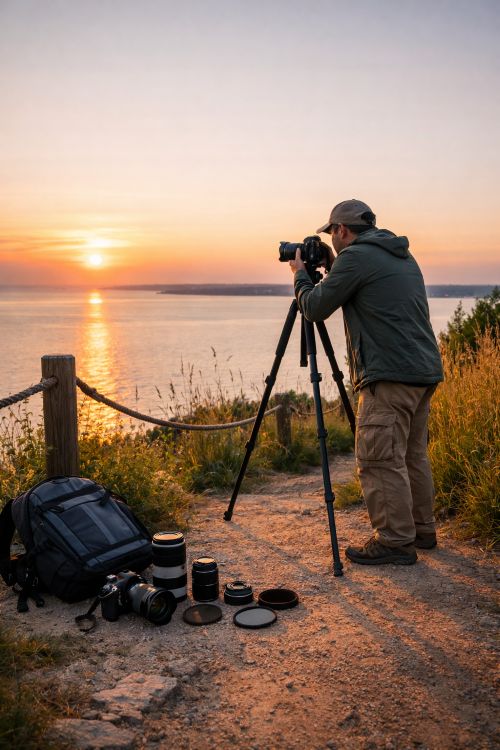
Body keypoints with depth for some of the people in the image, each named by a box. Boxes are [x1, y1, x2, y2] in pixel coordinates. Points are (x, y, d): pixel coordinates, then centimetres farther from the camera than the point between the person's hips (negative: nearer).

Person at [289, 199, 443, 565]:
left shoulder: (355, 256, -7)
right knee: (412, 455, 17)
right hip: (426, 370, 10)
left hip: (391, 375, -10)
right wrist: (331, 267, 27)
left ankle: (395, 541, 1)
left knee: (380, 460, -4)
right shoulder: (404, 256, 21)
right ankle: (421, 530, 26)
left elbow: (315, 308, -3)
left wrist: (301, 274, 14)